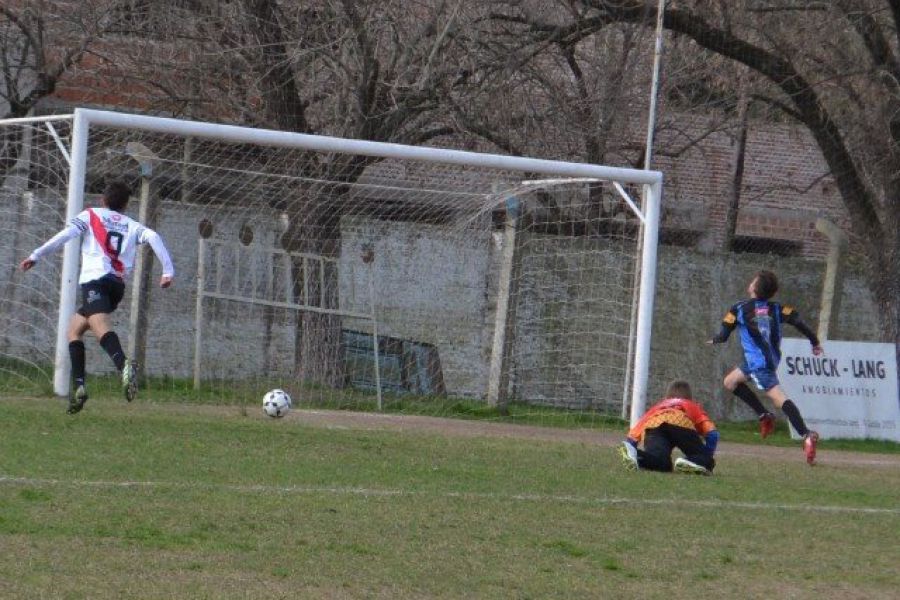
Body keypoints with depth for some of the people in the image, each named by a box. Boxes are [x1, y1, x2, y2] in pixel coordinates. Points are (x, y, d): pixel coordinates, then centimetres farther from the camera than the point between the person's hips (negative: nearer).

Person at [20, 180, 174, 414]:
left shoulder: (91, 215, 18)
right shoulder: (132, 225, 25)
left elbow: (65, 235, 3)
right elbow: (152, 236, 6)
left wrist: (36, 256, 4)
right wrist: (168, 271, 0)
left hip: (95, 280, -5)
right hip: (118, 286, 5)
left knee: (100, 326, -28)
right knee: (74, 328, 19)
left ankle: (123, 365, -56)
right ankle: (79, 386, 4)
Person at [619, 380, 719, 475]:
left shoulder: (656, 406, 44)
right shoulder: (694, 407, 39)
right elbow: (711, 432, 22)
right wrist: (707, 458, 28)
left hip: (653, 425, 2)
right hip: (680, 422, -2)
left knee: (661, 464, -17)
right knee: (706, 462, 4)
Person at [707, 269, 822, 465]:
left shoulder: (739, 309, -4)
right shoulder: (775, 309, 8)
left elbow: (723, 336, 1)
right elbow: (798, 321, -2)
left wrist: (713, 340, 24)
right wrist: (815, 342, 6)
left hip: (758, 362, -7)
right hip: (771, 359, 7)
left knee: (778, 398, -16)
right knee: (730, 381, 24)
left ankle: (807, 435, -30)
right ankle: (764, 416, 14)